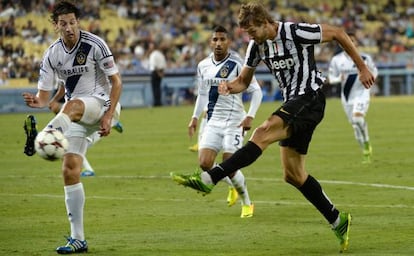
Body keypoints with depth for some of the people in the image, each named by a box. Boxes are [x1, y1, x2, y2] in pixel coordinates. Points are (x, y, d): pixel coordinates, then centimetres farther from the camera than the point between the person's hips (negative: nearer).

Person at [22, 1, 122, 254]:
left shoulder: (95, 44, -11)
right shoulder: (52, 55, 0)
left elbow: (116, 81, -8)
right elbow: (44, 96, 0)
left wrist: (108, 116, -17)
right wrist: (37, 101, -25)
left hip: (101, 103, -4)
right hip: (76, 115, 4)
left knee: (73, 105, -38)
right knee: (70, 170, -7)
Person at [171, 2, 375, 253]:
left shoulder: (296, 32, -15)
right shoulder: (257, 45, 6)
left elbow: (338, 33, -6)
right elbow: (244, 80, 15)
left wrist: (362, 67, -3)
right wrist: (230, 86, -10)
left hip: (309, 99, -9)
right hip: (293, 103, 9)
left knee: (263, 133, -27)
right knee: (293, 175, 5)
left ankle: (208, 179, -37)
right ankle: (338, 221, 15)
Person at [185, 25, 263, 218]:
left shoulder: (237, 64, -10)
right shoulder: (203, 66, 8)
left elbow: (256, 91, -8)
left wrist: (250, 117, -16)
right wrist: (195, 117, 16)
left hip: (233, 122, -5)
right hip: (213, 122, 5)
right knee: (204, 163, -8)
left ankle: (247, 203, 14)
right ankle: (233, 186, 22)